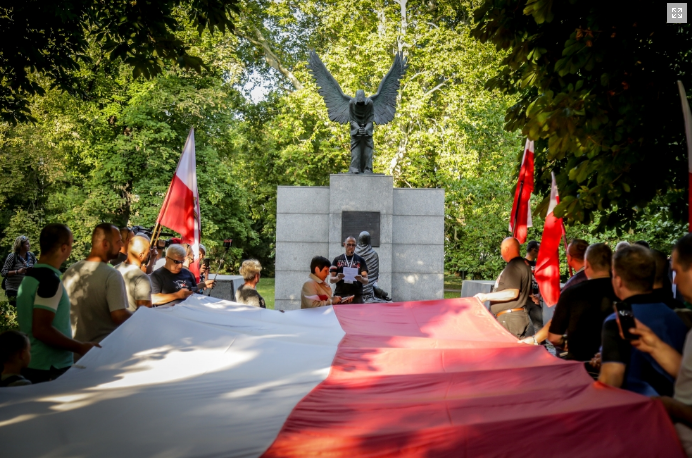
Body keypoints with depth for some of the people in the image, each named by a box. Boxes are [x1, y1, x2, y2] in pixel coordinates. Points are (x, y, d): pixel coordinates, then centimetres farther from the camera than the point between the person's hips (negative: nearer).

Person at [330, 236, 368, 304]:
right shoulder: (337, 260, 10)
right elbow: (331, 279, 7)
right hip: (340, 295, 0)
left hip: (357, 296, 0)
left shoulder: (361, 260, 10)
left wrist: (361, 279, -19)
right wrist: (337, 278, -15)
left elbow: (366, 281, 4)